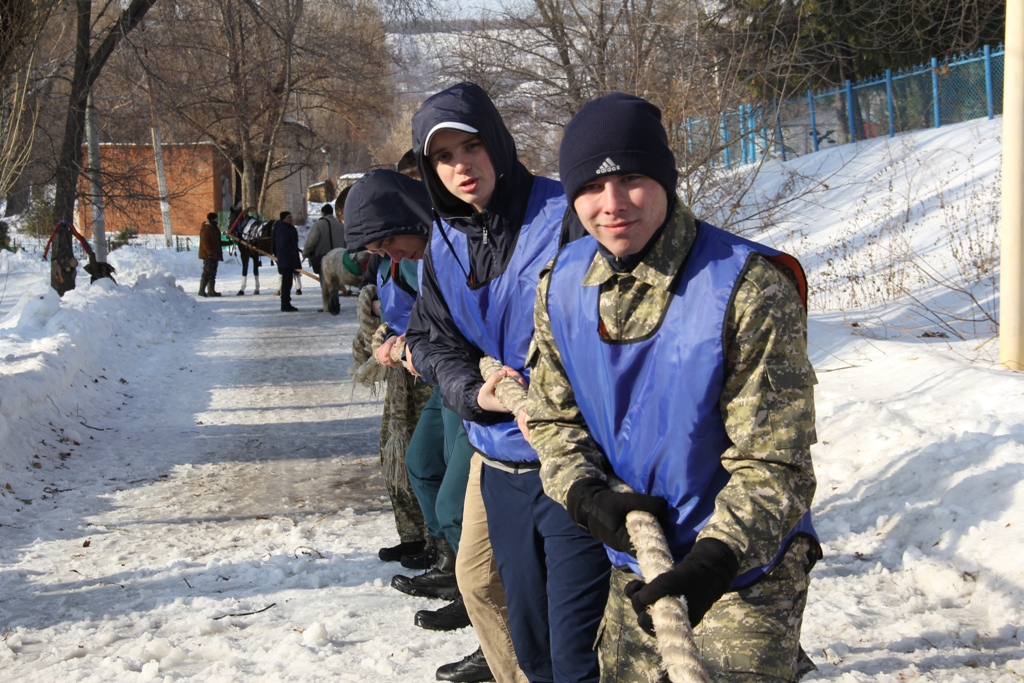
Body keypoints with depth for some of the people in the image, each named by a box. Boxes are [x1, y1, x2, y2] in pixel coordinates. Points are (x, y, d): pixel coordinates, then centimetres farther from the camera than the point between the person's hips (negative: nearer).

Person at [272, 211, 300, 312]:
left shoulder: (288, 228, 19)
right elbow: (284, 244, -23)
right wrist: (294, 254, -17)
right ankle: (285, 304, -8)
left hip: (289, 260, 10)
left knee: (287, 283, 13)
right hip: (286, 260, -10)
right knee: (286, 282, -9)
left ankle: (286, 303, 17)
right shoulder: (282, 229, -13)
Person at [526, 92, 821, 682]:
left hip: (748, 574, -5)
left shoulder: (748, 289, -21)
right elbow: (553, 418, 6)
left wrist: (715, 558, -33)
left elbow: (774, 463, -20)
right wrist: (586, 495, -14)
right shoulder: (563, 285, -4)